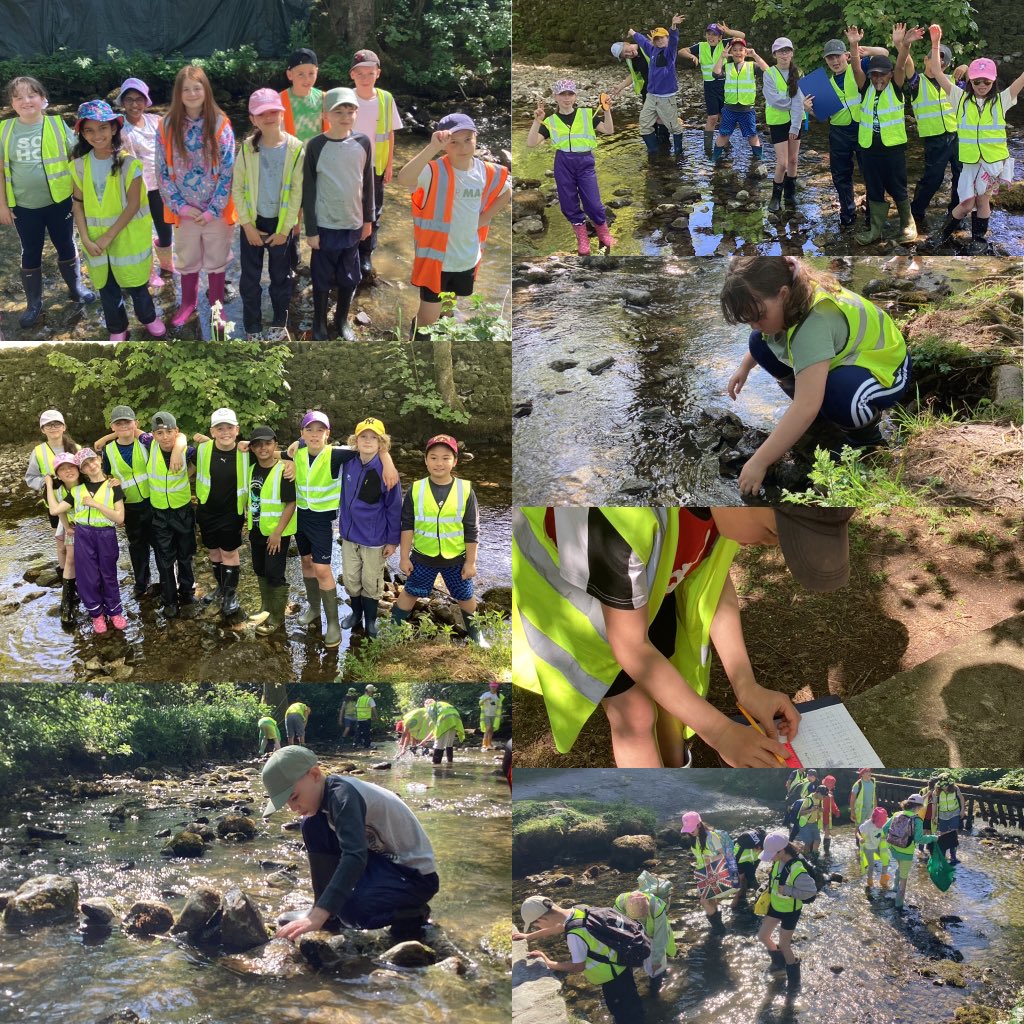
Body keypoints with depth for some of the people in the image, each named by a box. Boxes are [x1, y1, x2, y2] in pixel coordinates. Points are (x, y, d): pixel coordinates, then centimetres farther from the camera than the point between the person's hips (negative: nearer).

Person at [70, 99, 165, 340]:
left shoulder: (128, 162, -16)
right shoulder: (80, 164, -6)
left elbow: (133, 205, -16)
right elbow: (78, 204, -2)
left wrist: (109, 236, -18)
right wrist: (86, 238, -12)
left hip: (127, 237, -3)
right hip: (96, 239, 3)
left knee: (135, 283, 12)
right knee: (107, 287, 15)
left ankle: (148, 318, 37)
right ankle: (117, 329, 33)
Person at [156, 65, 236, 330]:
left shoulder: (220, 125, -11)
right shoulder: (167, 126, -7)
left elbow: (228, 171, -10)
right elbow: (162, 171, -4)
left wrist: (213, 209, -13)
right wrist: (180, 206, -10)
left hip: (216, 209, -1)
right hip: (184, 210, 2)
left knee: (217, 259, 13)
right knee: (187, 259, 18)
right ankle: (188, 303, 37)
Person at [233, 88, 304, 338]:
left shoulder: (295, 149, -12)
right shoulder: (247, 148, -9)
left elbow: (297, 192, -8)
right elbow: (237, 189, -4)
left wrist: (285, 228, -9)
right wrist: (247, 225, -9)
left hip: (281, 223, -1)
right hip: (252, 223, 1)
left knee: (281, 276, 13)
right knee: (250, 278, 8)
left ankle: (280, 324, 30)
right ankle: (252, 329, 22)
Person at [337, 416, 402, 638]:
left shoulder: (386, 471, -18)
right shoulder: (348, 464, -7)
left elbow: (394, 508, -11)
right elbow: (344, 497, 10)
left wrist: (393, 540, -8)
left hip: (374, 538, -4)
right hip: (349, 534, 4)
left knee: (371, 582, 11)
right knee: (350, 579, 16)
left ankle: (370, 620, 30)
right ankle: (356, 613, 37)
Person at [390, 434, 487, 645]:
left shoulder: (465, 490, -11)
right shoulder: (416, 489, -9)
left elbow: (472, 530, -5)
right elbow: (407, 525, -2)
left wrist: (471, 562, -4)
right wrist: (404, 557, -3)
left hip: (456, 557, 0)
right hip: (423, 556, 0)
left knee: (465, 596, 15)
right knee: (410, 592, 13)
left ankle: (474, 630, 37)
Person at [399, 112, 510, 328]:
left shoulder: (488, 173, -4)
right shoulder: (433, 172, -21)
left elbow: (506, 193, 19)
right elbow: (404, 179, -44)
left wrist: (483, 219, 5)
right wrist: (432, 148, -52)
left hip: (469, 260, 5)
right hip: (436, 258, -5)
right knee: (428, 319, 2)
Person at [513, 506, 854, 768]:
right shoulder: (622, 517, -46)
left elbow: (713, 575, -7)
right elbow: (631, 646, -29)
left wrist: (746, 686, -10)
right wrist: (720, 732, -21)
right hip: (560, 579, -5)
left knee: (668, 692, 14)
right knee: (635, 713, 0)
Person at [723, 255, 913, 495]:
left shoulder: (814, 322, -40)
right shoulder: (793, 293, -14)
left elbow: (805, 409, -46)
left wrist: (759, 463, -44)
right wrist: (745, 367, 14)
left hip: (885, 367, -8)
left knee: (837, 397, -40)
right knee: (760, 344, -4)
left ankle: (865, 432, -7)